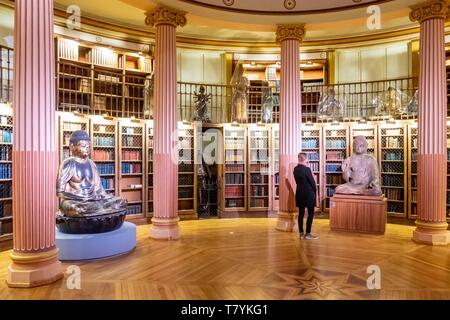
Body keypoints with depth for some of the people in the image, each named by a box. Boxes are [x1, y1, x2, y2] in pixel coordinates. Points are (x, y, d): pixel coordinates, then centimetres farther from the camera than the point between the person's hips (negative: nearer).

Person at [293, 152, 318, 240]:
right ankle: (308, 234, 3)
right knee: (311, 213, 2)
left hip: (299, 193, 7)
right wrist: (315, 191, 5)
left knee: (301, 213, 11)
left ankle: (301, 233, 17)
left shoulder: (295, 169, 2)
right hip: (308, 193, -7)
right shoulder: (307, 169, -18)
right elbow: (312, 182, -11)